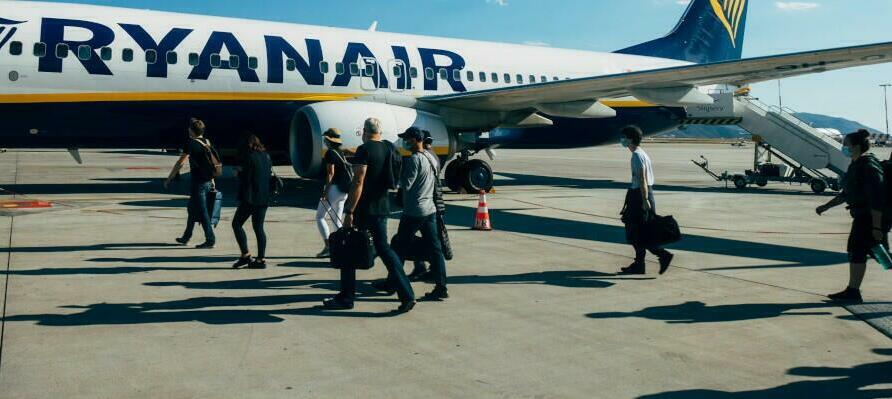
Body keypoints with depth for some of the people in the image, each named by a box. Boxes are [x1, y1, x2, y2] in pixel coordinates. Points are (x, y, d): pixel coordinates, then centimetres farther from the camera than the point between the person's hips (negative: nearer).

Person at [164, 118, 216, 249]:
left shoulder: (191, 143, -12)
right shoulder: (207, 142, 9)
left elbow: (180, 163, -12)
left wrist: (168, 179, -3)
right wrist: (212, 182, 22)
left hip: (198, 182, -8)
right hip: (208, 181, 8)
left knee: (202, 212, -2)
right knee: (192, 209, 20)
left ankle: (210, 240, 0)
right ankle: (186, 237, 30)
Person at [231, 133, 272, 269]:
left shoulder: (248, 156, -10)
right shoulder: (267, 156, 11)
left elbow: (244, 178, -12)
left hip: (250, 198, -7)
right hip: (264, 198, 7)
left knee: (237, 223, 3)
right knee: (258, 227, 11)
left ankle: (245, 255, -4)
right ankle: (261, 259, 8)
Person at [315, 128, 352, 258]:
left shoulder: (330, 153, -10)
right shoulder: (341, 153, 15)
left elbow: (330, 173, -17)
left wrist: (325, 191, -16)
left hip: (334, 188, -8)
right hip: (344, 190, 8)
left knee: (320, 217, -1)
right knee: (337, 220, 13)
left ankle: (328, 247, -9)